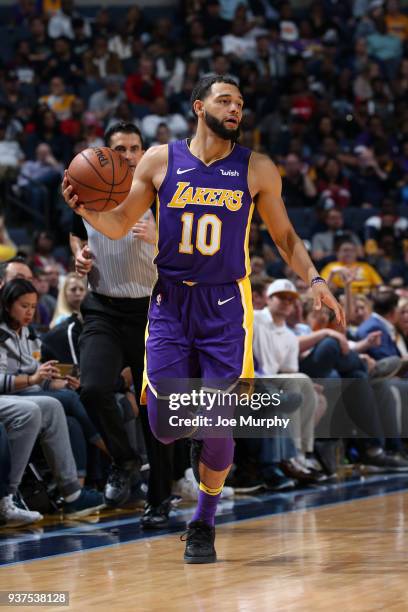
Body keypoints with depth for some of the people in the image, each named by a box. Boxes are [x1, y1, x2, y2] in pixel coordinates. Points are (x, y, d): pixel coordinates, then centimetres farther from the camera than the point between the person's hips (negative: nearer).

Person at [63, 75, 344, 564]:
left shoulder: (257, 170, 2)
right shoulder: (160, 160, 1)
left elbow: (284, 235, 11)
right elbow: (119, 226, 6)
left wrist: (312, 278, -5)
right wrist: (86, 210, -15)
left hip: (225, 308, 0)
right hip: (169, 306, 1)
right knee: (165, 424, -6)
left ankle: (204, 524, 14)